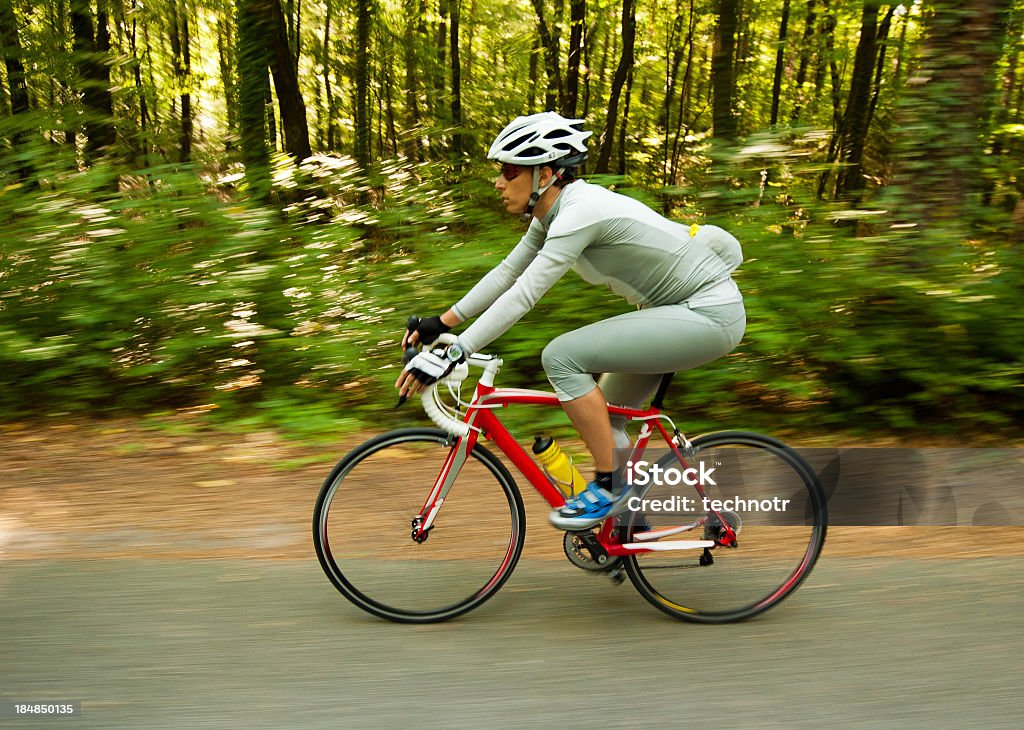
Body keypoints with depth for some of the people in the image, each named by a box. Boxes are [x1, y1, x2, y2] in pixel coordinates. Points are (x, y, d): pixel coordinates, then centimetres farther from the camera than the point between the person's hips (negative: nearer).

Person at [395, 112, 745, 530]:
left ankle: (610, 485, -8)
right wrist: (440, 323, 7)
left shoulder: (581, 211, -24)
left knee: (561, 357, -19)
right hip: (681, 307, 10)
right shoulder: (552, 212, 4)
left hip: (710, 315, -10)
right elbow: (507, 273, 10)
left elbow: (524, 295, -30)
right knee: (603, 420, 13)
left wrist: (452, 355, -31)